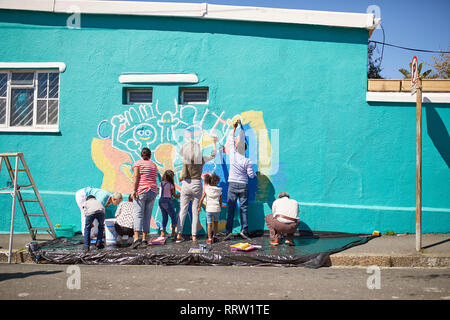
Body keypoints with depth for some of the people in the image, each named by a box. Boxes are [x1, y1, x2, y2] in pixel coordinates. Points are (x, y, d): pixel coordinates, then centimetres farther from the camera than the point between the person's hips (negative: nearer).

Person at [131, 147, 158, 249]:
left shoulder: (138, 163, 0)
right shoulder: (154, 165, 16)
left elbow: (136, 177, -11)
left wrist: (134, 190, -15)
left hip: (141, 191, -5)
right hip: (152, 192, 5)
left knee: (138, 215, -11)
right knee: (147, 215, 9)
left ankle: (136, 238, -25)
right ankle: (145, 238, 9)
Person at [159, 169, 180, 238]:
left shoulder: (161, 183, 7)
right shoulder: (170, 185, -9)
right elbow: (174, 195, 3)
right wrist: (180, 196, 21)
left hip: (161, 200, 6)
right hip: (167, 201, -6)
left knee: (164, 217, 13)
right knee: (173, 217, 9)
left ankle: (162, 232, 4)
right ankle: (173, 232, 12)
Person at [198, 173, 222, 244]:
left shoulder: (206, 189, -1)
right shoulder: (219, 190, 1)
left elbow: (202, 199, 1)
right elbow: (220, 201, 8)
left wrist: (199, 207, 12)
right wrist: (220, 208, 24)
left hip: (209, 209, -1)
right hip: (217, 209, 1)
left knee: (209, 224, 5)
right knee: (216, 222, 22)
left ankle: (209, 238, 3)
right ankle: (214, 236, 29)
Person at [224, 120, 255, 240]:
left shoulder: (233, 155, -3)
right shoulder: (247, 161, -7)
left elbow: (230, 141, 11)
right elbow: (251, 175, -4)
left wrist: (234, 128, 20)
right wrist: (250, 171, 18)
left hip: (232, 185, 1)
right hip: (243, 186, -1)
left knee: (231, 208, 1)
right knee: (244, 209, 5)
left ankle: (228, 231, -3)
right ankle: (244, 230, 1)